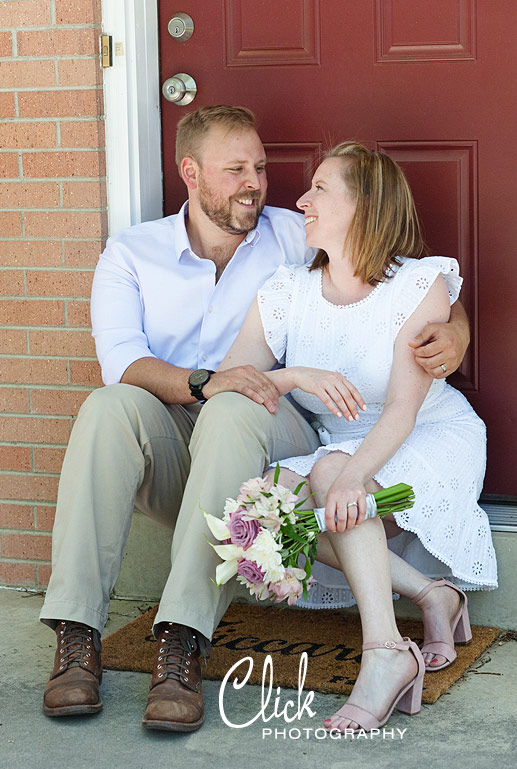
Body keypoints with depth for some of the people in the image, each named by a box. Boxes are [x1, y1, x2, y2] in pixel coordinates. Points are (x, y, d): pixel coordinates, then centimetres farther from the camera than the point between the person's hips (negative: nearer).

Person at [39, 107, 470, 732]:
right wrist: (202, 384, -26)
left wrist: (453, 334, -16)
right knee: (110, 405, -31)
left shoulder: (296, 239, 13)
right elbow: (122, 360, -5)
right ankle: (76, 637, -34)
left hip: (266, 439, -1)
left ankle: (182, 645, -44)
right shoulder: (132, 253, 12)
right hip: (166, 453, 1)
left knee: (232, 412, -35)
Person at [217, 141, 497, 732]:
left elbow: (402, 409, -24)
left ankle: (386, 652, -38)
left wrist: (353, 473, -42)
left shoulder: (421, 284, -14)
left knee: (329, 472, -34)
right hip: (341, 448, 5)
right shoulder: (285, 293, -2)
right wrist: (297, 376, -33)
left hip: (434, 442, -5)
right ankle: (428, 594, -18)